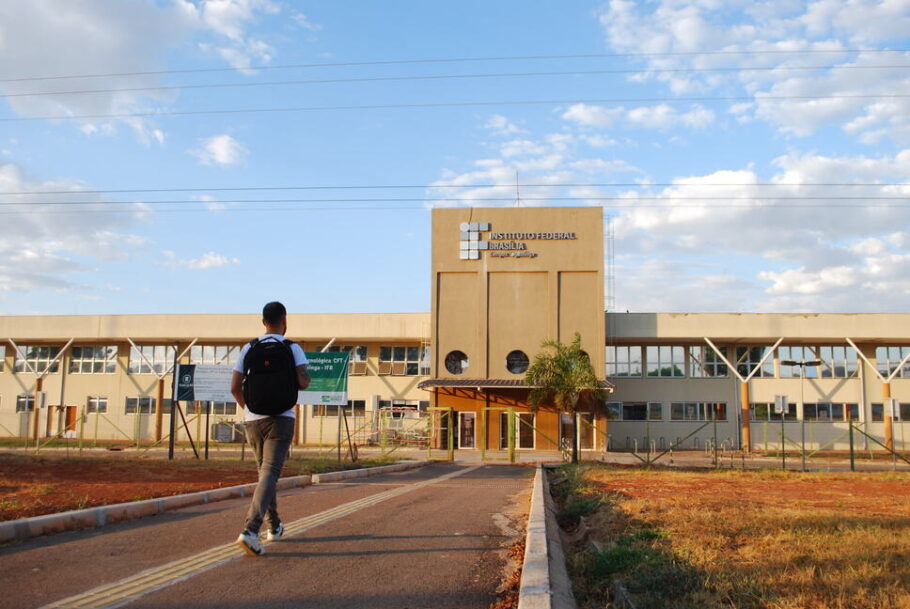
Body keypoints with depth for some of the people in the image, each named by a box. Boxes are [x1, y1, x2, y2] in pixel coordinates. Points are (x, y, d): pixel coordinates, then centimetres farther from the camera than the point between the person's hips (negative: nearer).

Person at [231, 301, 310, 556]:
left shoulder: (249, 348, 6)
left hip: (252, 420, 4)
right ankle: (250, 530, -25)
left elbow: (235, 387, 3)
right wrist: (306, 377, 12)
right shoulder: (292, 348, -3)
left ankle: (274, 526, 29)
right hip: (280, 418, -4)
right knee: (270, 474, -8)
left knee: (265, 471, 19)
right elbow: (303, 382, -12)